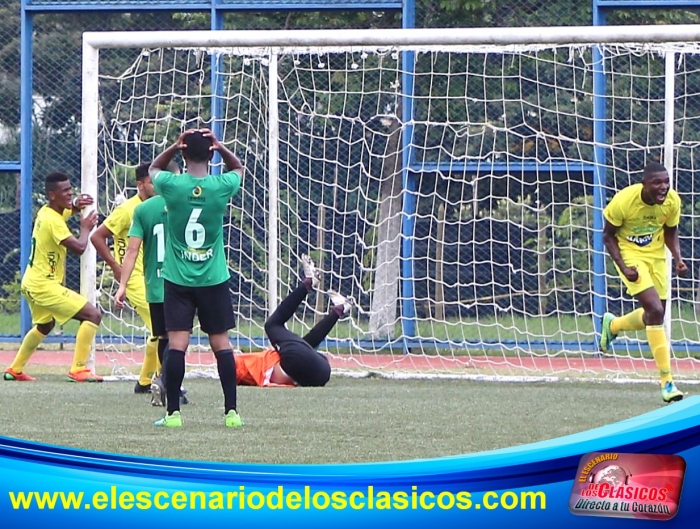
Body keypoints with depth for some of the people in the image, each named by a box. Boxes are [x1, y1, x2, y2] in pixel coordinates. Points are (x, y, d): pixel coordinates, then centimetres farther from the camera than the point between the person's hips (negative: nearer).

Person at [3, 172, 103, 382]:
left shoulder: (46, 211, 6)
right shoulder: (53, 221, -21)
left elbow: (67, 208, 28)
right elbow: (79, 247, -26)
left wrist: (76, 205, 3)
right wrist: (86, 228, -7)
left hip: (32, 282, 10)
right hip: (44, 285, -10)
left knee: (44, 325, 33)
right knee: (93, 315, -13)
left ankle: (14, 370, 38)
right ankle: (78, 370, -17)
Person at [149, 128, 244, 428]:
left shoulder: (172, 185, -8)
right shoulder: (222, 186, -6)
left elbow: (153, 169, 16)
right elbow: (238, 167, 19)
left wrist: (175, 146, 1)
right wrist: (219, 146, 2)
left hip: (177, 279, -1)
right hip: (214, 279, 1)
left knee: (177, 343, -5)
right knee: (221, 342, 5)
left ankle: (173, 413, -7)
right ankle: (231, 412, 4)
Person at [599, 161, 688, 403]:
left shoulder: (672, 201, -14)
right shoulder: (623, 201, -26)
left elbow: (670, 232, 4)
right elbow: (608, 235, -12)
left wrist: (678, 259, -14)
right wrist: (623, 267, -24)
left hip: (656, 255, 6)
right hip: (629, 254, -6)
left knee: (655, 317, 12)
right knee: (655, 311, -20)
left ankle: (612, 325, 46)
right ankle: (667, 381, -14)